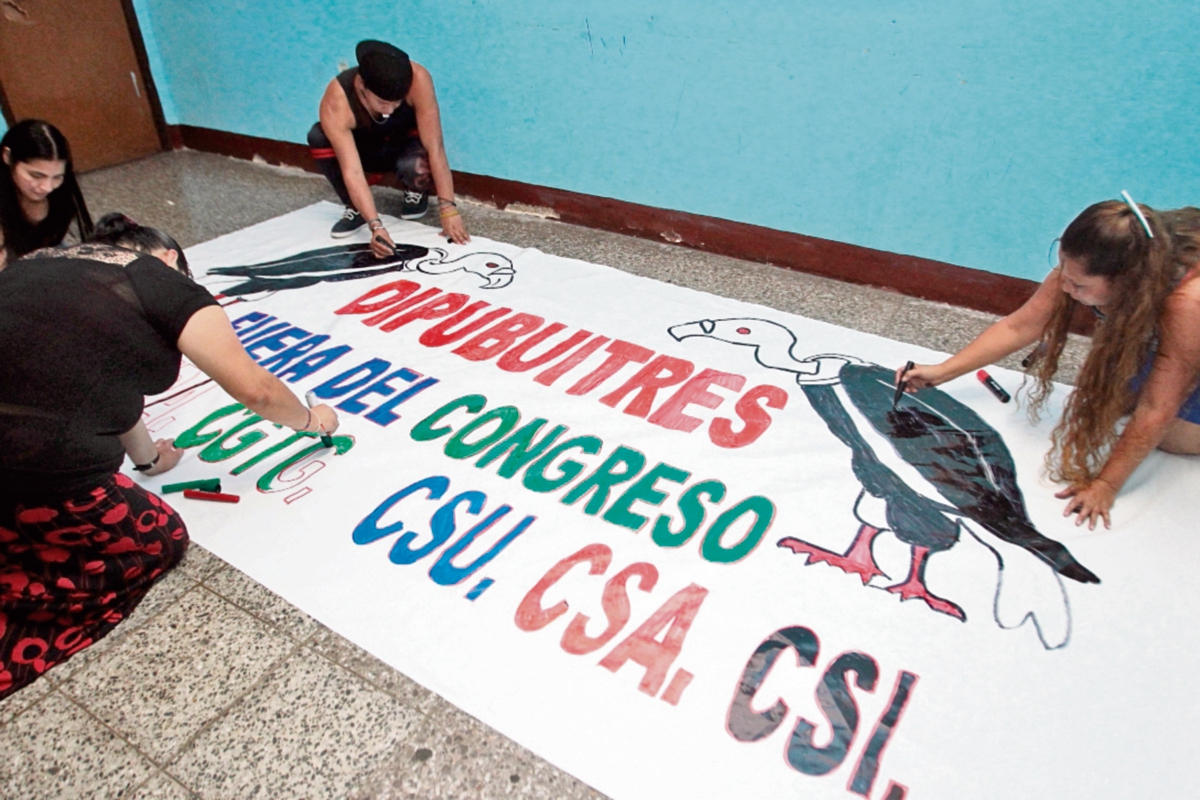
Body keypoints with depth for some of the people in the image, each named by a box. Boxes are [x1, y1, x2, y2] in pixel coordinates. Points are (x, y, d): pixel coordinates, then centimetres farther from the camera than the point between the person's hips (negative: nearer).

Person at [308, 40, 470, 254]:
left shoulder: (418, 79, -35)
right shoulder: (336, 102, -35)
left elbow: (435, 148, -35)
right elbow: (352, 171, -40)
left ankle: (416, 192, 0)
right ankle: (355, 208, -8)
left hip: (405, 144, -1)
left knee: (415, 166, -37)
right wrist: (376, 226, -51)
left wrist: (448, 208, -41)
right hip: (365, 148, 1)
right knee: (318, 137, -29)